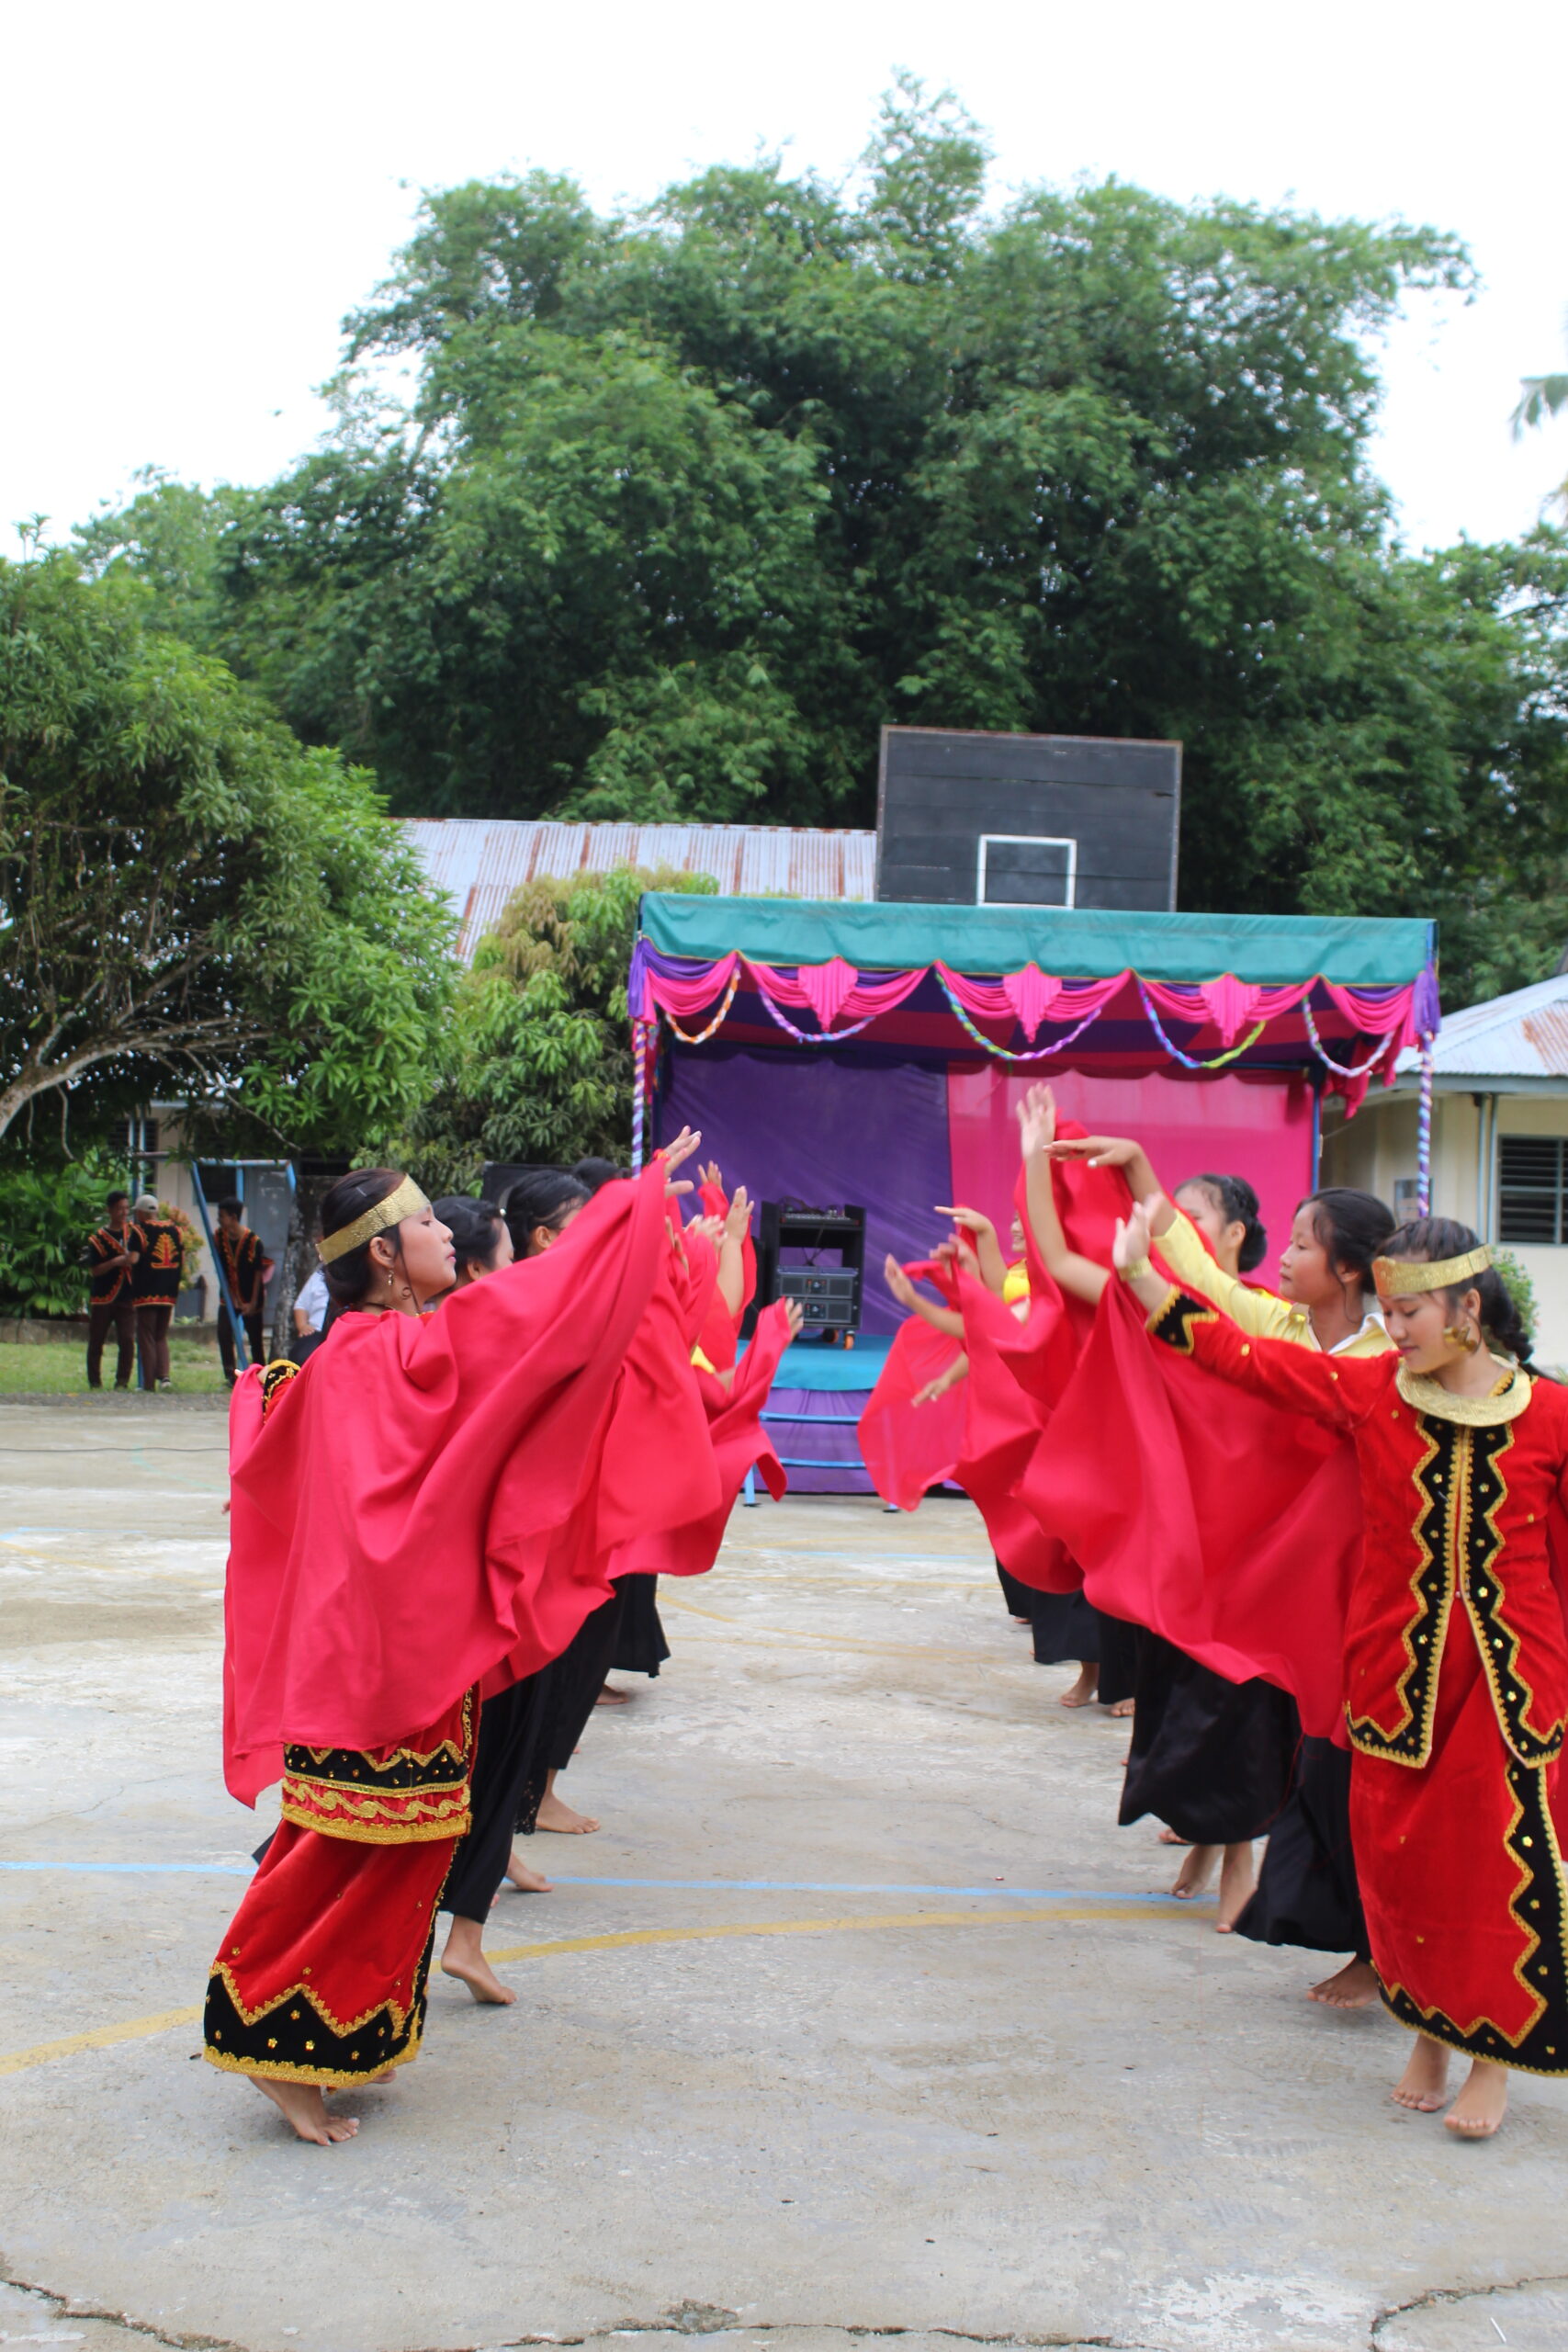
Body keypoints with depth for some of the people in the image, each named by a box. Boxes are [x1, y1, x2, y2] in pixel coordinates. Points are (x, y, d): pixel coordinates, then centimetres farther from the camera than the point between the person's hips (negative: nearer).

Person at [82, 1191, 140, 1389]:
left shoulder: (133, 1233, 6)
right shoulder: (98, 1238, -1)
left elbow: (134, 1258, -5)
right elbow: (94, 1270, -7)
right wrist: (115, 1262, -17)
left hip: (126, 1298, 1)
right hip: (102, 1298, -1)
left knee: (127, 1341, -10)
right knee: (96, 1343, 5)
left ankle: (122, 1381, -4)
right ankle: (95, 1382, 15)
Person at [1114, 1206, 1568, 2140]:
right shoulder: (1369, 1389, -1)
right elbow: (1238, 1354, -1)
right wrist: (1140, 1273, -5)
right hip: (1396, 1668, 2)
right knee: (1403, 1856, 8)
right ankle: (1430, 2032, 28)